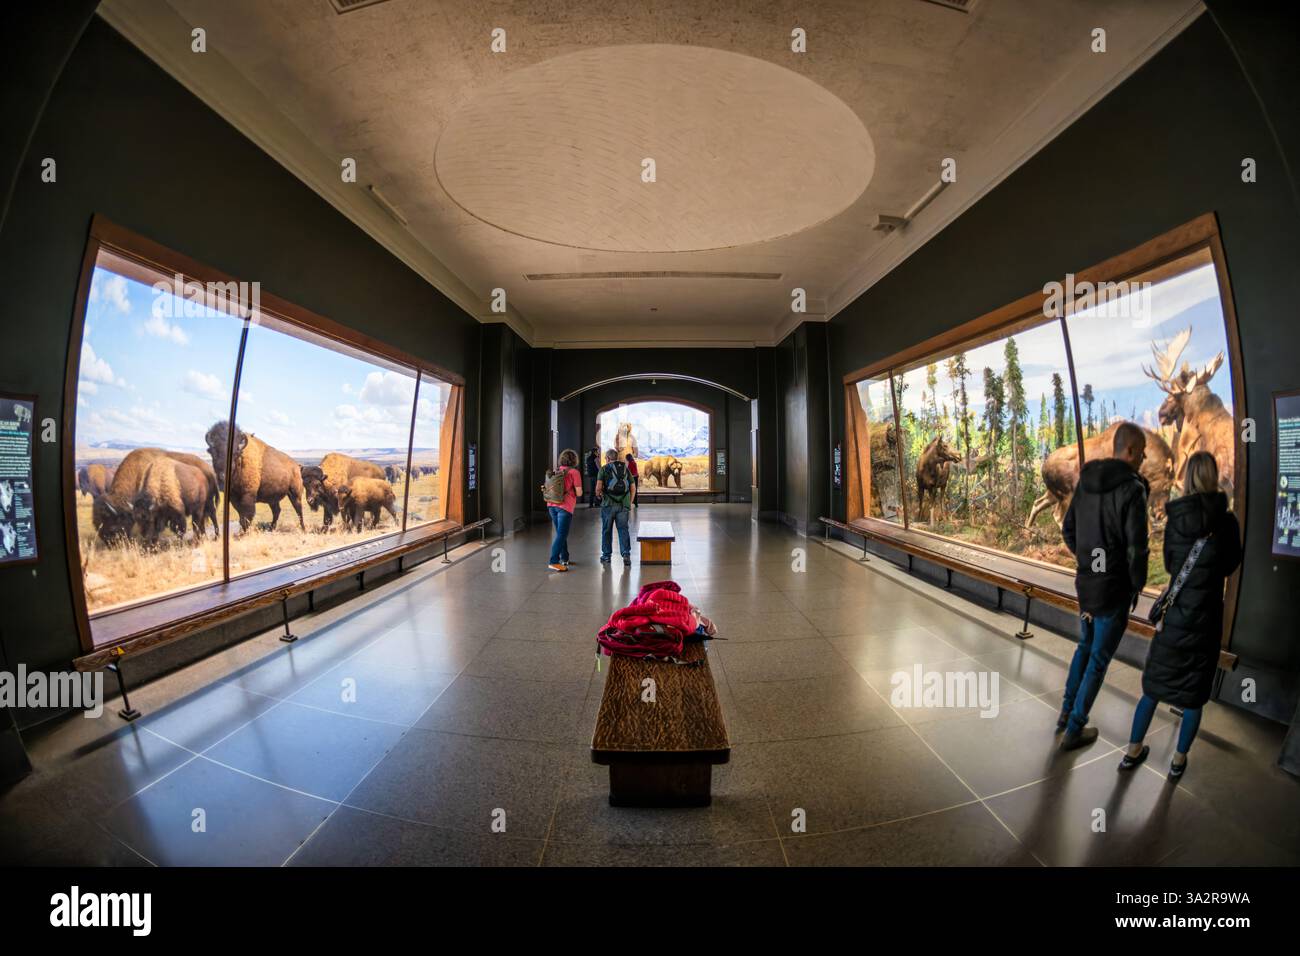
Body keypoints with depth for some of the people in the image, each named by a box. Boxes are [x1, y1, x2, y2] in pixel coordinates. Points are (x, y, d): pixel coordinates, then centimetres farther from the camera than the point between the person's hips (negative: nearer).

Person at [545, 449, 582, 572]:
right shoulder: (574, 472, -4)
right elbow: (579, 493, -7)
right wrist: (576, 490, 14)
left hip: (552, 505, 7)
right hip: (565, 506, -7)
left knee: (561, 533, 18)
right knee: (561, 535, -6)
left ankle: (564, 558, 28)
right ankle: (554, 562, -12)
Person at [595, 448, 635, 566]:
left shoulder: (604, 469, 2)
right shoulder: (625, 468, 12)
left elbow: (599, 487, -10)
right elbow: (633, 488, 10)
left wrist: (598, 495, 10)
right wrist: (630, 503, 16)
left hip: (608, 504, -2)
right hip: (623, 504, 2)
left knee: (607, 530, 10)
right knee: (623, 529, 4)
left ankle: (606, 556, 18)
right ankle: (626, 554, -10)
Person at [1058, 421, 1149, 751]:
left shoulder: (1086, 481, 2)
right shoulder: (1132, 489, -19)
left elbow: (1068, 531, 8)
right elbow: (1137, 548, -19)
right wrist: (1138, 585, -2)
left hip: (1086, 581, 6)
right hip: (1114, 588, -6)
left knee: (1085, 646, 25)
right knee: (1099, 660, 8)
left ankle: (1066, 712, 35)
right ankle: (1074, 730, 19)